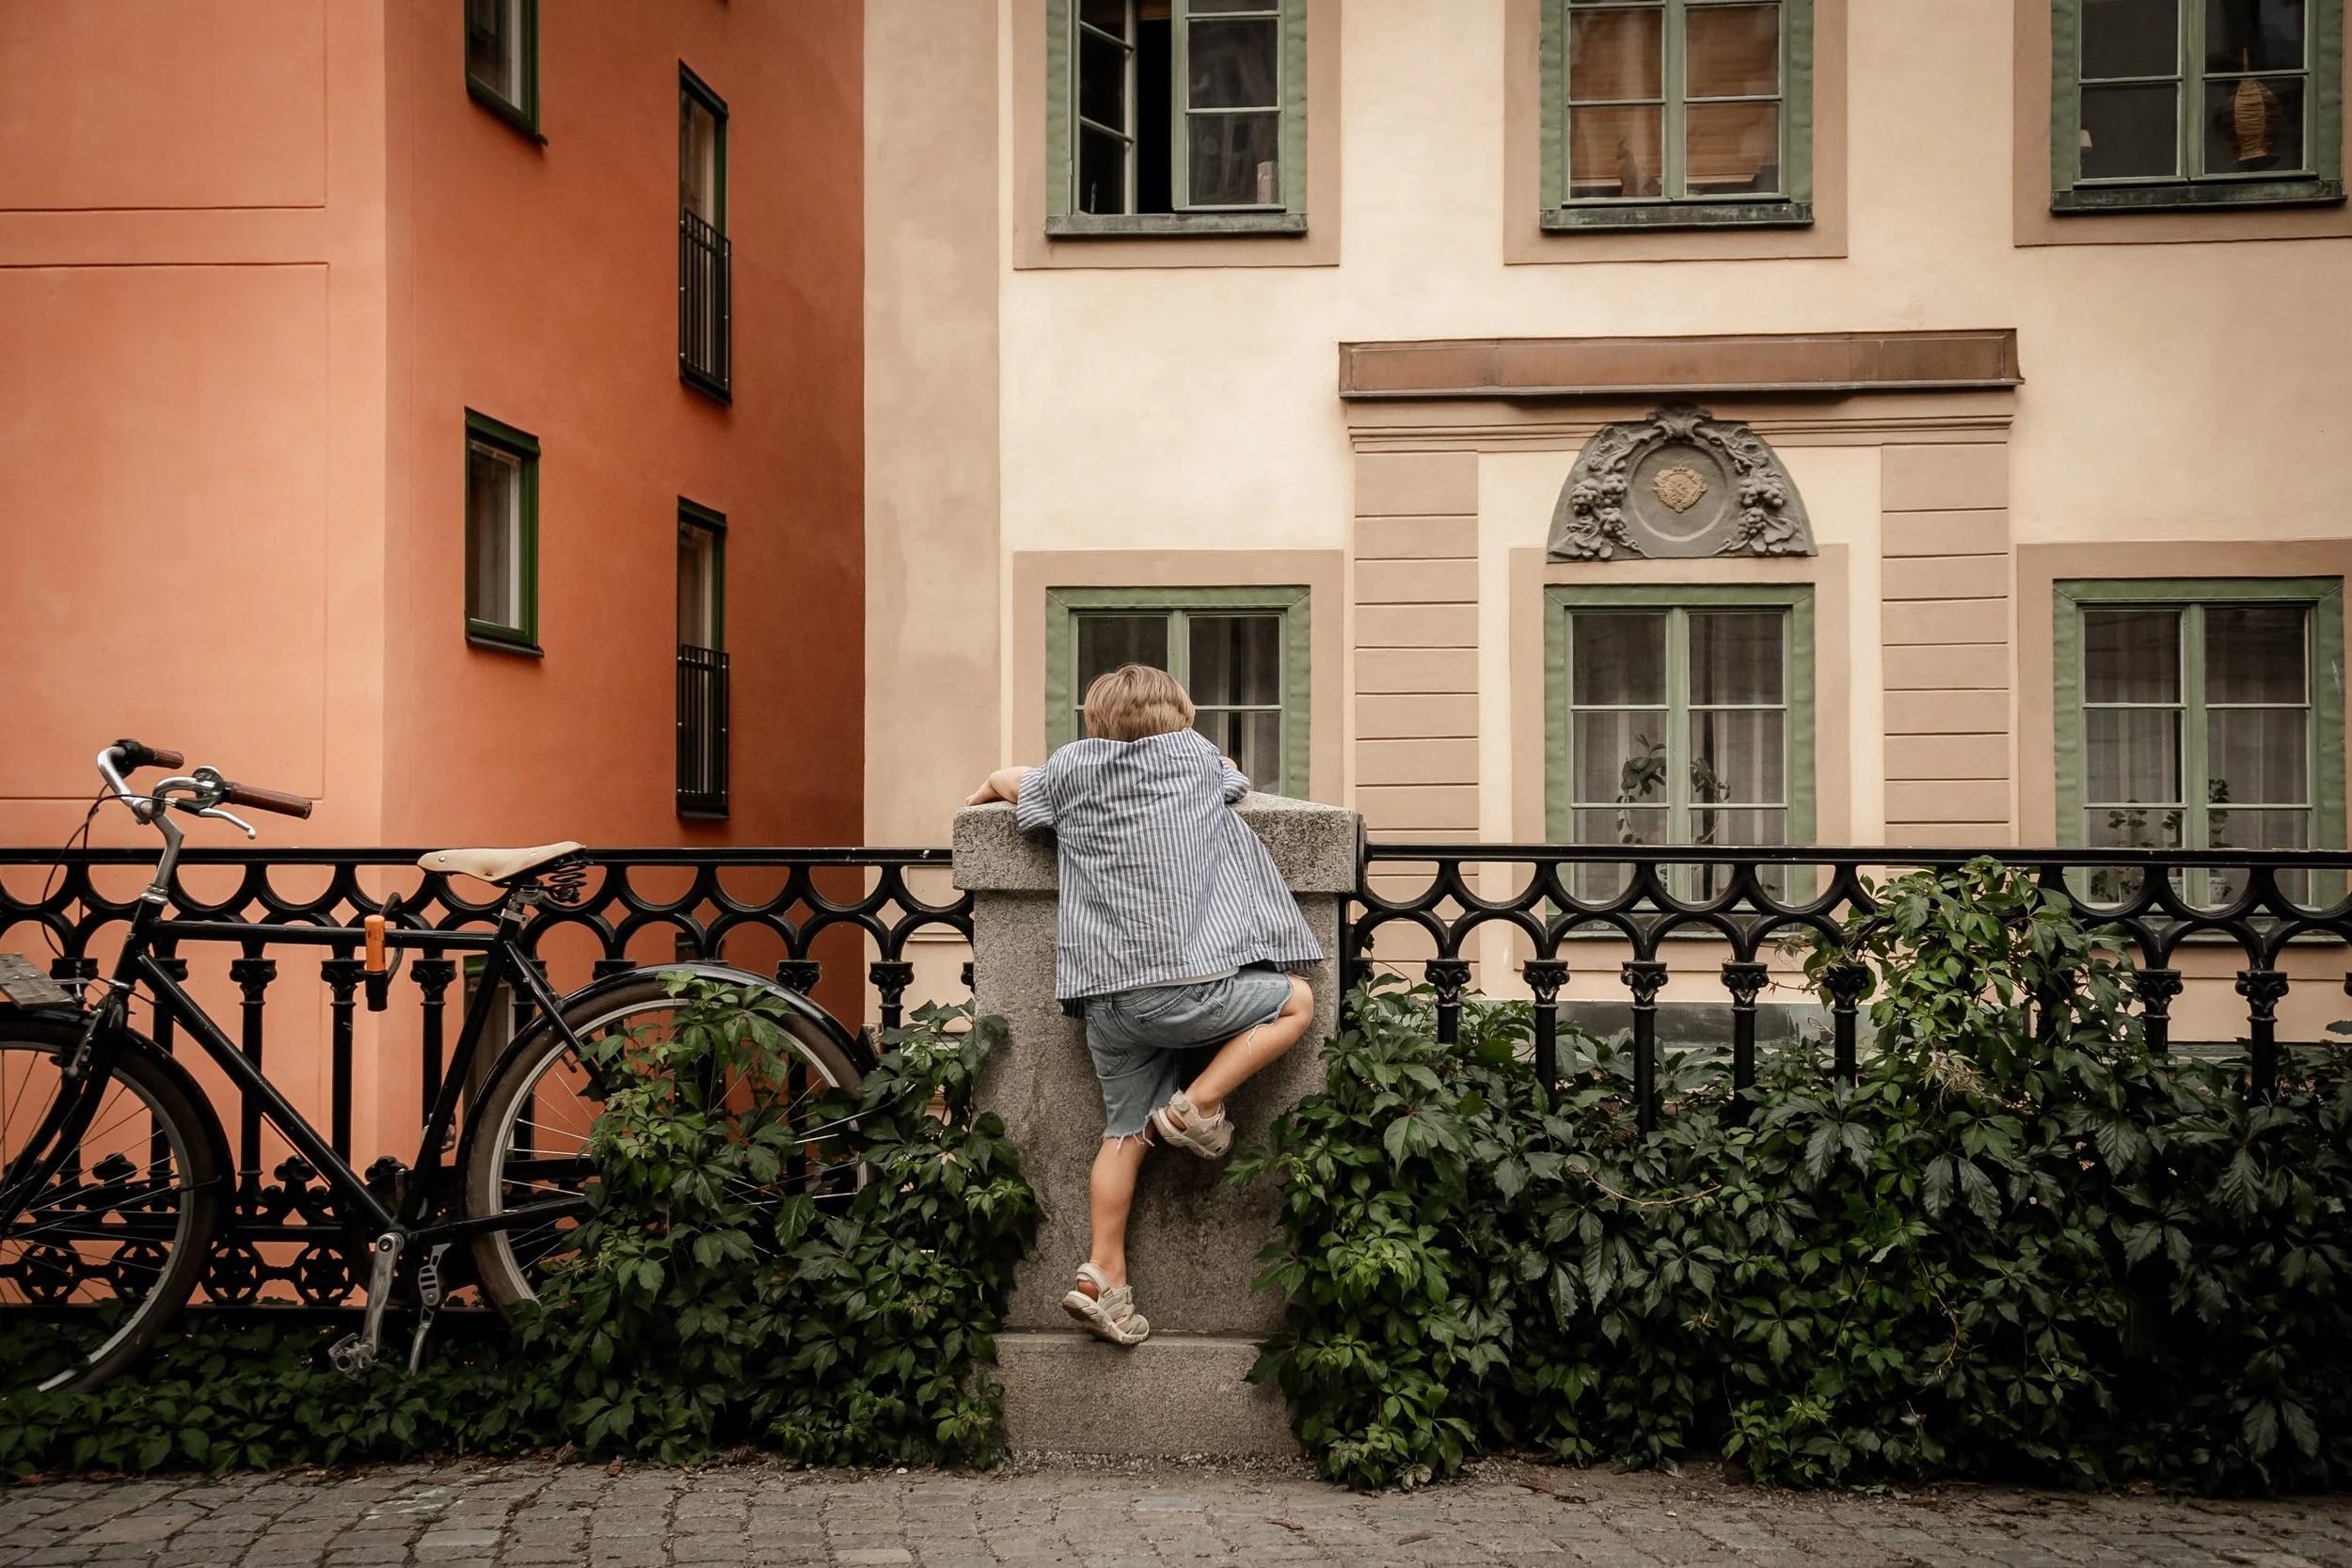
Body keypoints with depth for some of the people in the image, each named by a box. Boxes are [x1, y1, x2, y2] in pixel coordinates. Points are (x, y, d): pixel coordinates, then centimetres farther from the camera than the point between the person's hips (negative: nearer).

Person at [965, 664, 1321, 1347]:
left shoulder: (1072, 767, 11)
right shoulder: (1195, 755, 9)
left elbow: (1005, 781, 30)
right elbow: (1235, 778, 33)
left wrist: (981, 796, 52)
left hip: (1104, 998, 4)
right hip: (1185, 985, -4)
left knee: (1124, 1131, 15)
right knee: (1295, 1001, 16)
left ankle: (1102, 1275, 11)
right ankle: (1196, 1105, 4)